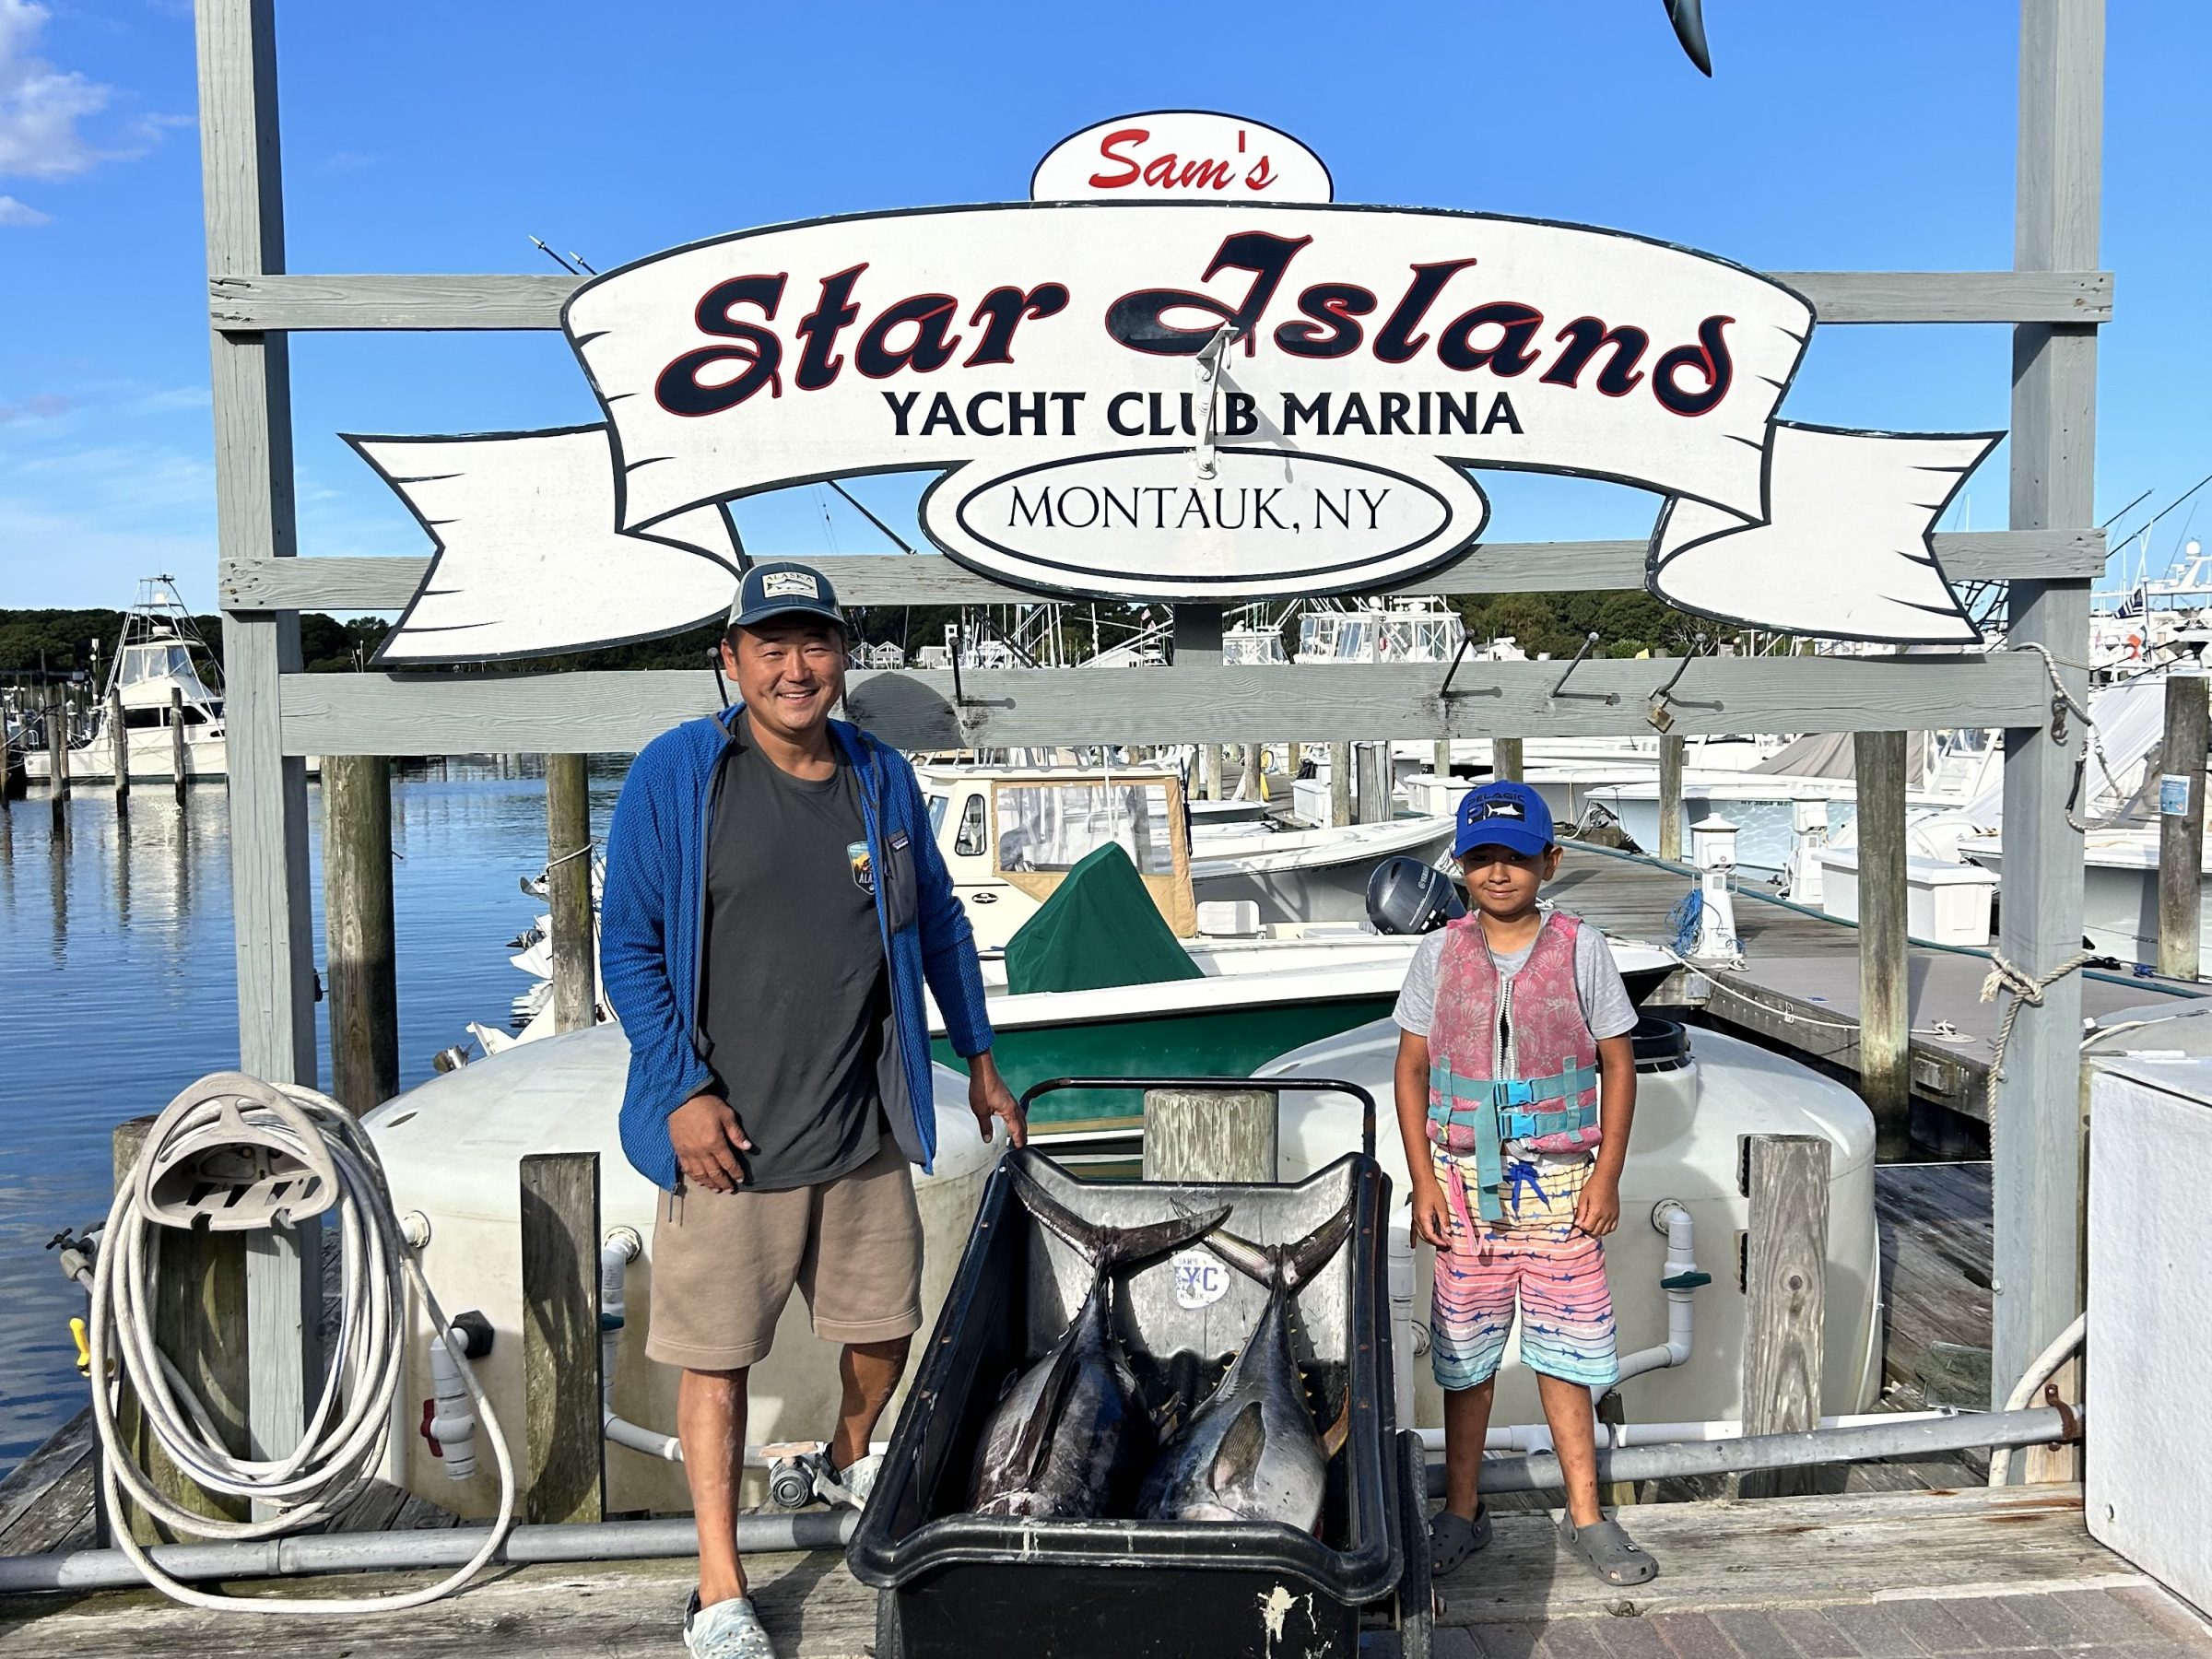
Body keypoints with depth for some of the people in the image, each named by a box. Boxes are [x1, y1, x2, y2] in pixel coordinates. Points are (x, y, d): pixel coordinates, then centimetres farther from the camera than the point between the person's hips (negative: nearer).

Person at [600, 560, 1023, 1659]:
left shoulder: (884, 779, 5)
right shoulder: (674, 774, -8)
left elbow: (939, 924, 16)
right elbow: (628, 944, -6)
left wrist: (979, 1058, 18)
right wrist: (683, 1091, -12)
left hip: (864, 1135, 4)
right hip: (725, 1136, -4)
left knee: (887, 1324, 17)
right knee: (717, 1357, 5)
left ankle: (848, 1463, 48)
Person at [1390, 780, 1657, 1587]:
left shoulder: (1580, 950, -2)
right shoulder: (1440, 954, 1)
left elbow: (1618, 1066, 2)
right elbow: (1412, 1071, 4)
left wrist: (1607, 1176, -4)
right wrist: (1422, 1180, -3)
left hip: (1560, 1184, -1)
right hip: (1464, 1184, 1)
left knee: (1566, 1347, 5)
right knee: (1464, 1352, 9)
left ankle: (1586, 1516, 20)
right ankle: (1461, 1513, 23)